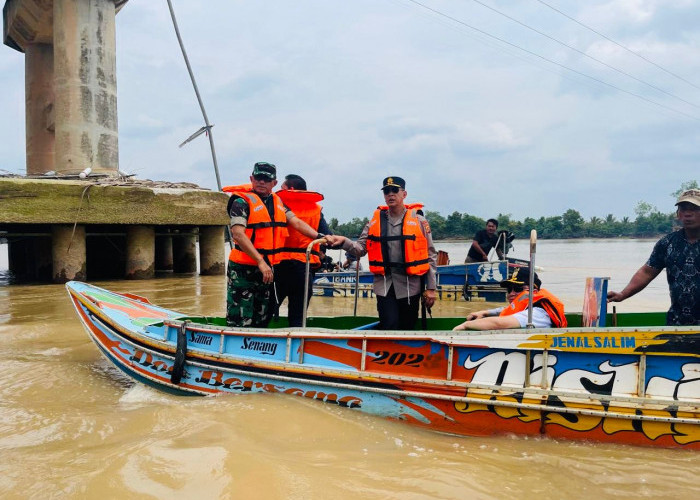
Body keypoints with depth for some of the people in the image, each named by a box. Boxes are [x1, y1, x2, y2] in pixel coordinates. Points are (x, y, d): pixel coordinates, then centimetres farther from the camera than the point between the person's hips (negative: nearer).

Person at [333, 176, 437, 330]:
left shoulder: (418, 220, 2)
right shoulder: (375, 221, 8)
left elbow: (430, 256, 3)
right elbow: (361, 248, 3)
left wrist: (431, 288, -1)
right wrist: (344, 242, -18)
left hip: (410, 286, 0)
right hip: (384, 285, 1)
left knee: (407, 330, 9)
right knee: (389, 329, -7)